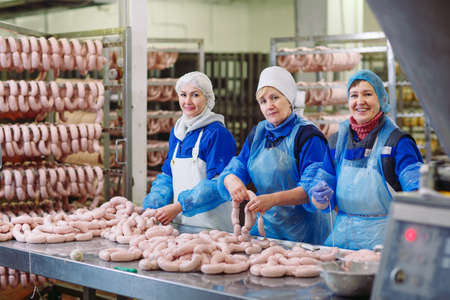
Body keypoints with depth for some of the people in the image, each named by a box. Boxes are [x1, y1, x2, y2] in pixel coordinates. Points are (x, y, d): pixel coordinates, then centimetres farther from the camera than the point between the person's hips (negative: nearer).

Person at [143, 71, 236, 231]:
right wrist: (151, 207, -1)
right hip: (180, 222, 6)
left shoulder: (217, 133, -11)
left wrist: (179, 206, -23)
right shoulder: (177, 131, 12)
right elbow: (167, 175, 15)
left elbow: (218, 183, -18)